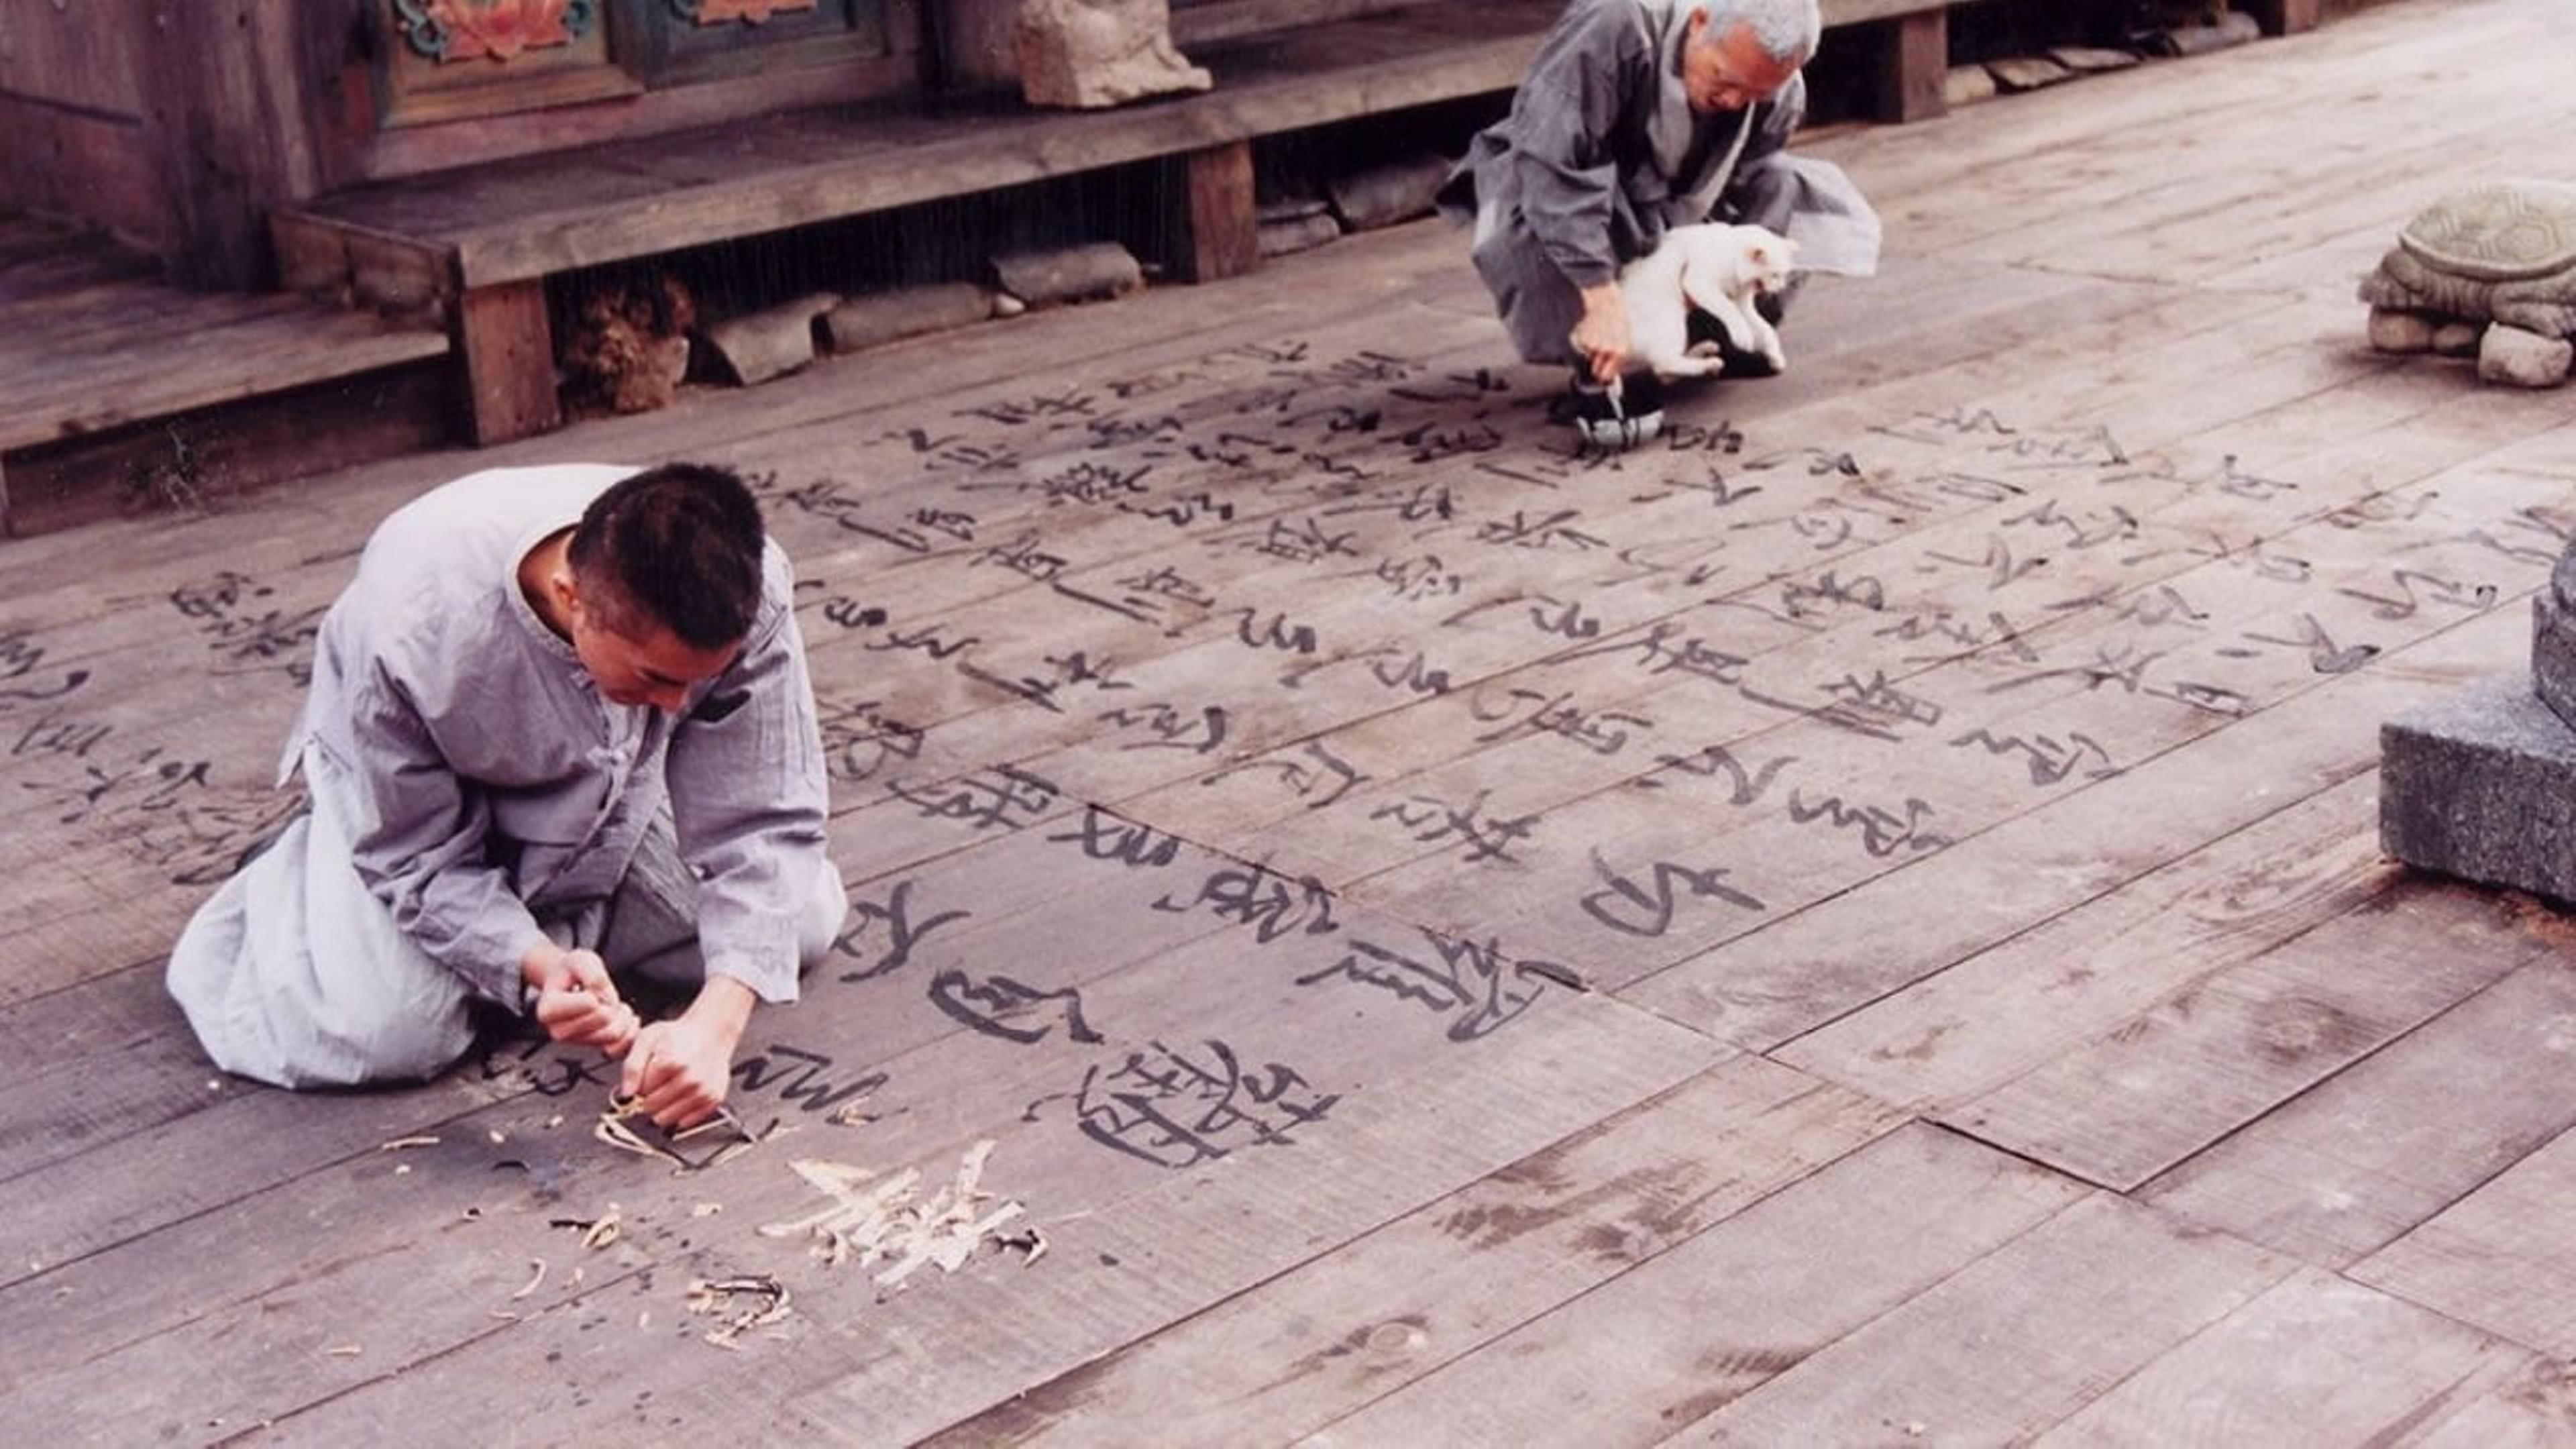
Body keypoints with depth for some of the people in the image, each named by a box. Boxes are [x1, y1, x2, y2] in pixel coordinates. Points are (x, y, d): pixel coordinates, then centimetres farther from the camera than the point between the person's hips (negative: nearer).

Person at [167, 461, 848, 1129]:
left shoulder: (748, 597, -36)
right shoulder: (413, 620, -41)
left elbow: (763, 822, -28)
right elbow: (414, 859, -26)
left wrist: (716, 1021, -41)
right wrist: (538, 965, -42)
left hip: (612, 786, 3)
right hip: (405, 784, -3)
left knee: (803, 922, -8)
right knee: (386, 1033, -23)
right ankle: (287, 885, 11)